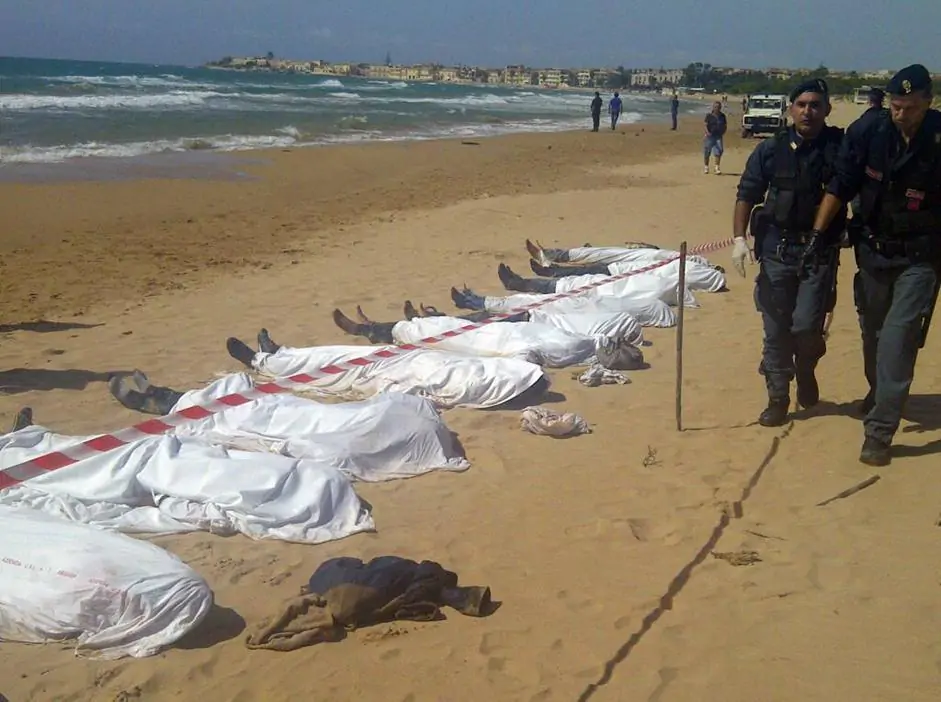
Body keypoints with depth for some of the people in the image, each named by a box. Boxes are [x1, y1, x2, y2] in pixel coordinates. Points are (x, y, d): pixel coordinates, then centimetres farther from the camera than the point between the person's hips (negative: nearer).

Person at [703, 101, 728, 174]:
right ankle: (706, 167, 21)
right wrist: (707, 132, -20)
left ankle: (717, 167, -6)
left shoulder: (722, 116, 6)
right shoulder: (709, 115, -4)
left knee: (718, 152, -9)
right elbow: (705, 124, -7)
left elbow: (725, 125, 15)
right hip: (710, 135, -2)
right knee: (707, 152, 6)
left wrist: (723, 132, 2)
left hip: (718, 136, 2)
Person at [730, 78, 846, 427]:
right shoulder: (771, 150, 3)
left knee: (806, 326, -8)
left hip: (820, 252, -2)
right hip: (776, 250, 2)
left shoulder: (841, 147, -1)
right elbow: (747, 194, 3)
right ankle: (778, 399, 17)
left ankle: (806, 369, 25)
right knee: (776, 329, 5)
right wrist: (739, 238, -8)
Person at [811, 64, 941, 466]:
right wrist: (816, 235, -6)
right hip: (873, 248, 4)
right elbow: (840, 187, -3)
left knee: (898, 342, -11)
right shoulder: (868, 130, -11)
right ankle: (879, 395, 46)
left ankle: (879, 432, -8)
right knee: (873, 334, 19)